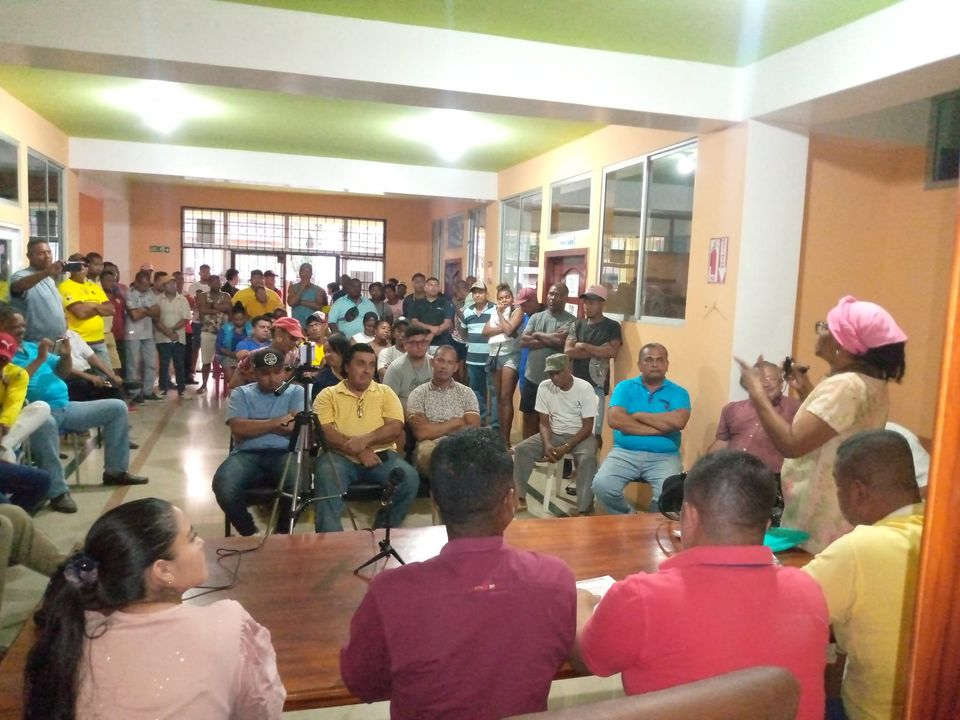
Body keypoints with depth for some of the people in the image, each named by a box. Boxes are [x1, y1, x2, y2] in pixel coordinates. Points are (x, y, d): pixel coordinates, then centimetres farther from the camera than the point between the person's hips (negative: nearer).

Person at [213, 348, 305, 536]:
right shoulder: (241, 393, 13)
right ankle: (249, 533, -1)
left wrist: (255, 426, -2)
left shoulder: (296, 392, 12)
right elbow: (238, 429, -4)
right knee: (224, 486, -30)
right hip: (247, 454, 1)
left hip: (284, 453, -1)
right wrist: (277, 422, -4)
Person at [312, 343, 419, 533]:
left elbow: (396, 428, 0)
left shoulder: (385, 392, 14)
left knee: (409, 478, -25)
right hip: (340, 456, -1)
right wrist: (357, 451, -18)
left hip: (380, 455, 2)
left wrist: (366, 439, -18)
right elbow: (324, 432, -5)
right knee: (326, 478, -35)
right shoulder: (328, 394, 9)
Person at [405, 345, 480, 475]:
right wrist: (455, 423, -1)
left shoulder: (467, 393, 12)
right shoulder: (418, 394, 6)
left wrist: (432, 428, -5)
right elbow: (421, 433, -8)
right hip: (431, 448, -1)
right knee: (426, 451, -36)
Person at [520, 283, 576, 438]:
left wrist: (537, 335, -7)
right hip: (532, 377, 5)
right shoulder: (536, 317, 8)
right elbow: (523, 341, -4)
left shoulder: (570, 321, -6)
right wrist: (550, 341, -13)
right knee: (529, 417, 14)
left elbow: (560, 341, -23)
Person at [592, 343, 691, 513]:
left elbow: (678, 421, -14)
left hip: (664, 457, 0)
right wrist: (660, 427, -10)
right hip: (625, 453, 1)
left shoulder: (678, 392, 7)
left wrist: (639, 415, -6)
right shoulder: (624, 387, 8)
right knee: (601, 485, -24)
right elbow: (614, 420, -9)